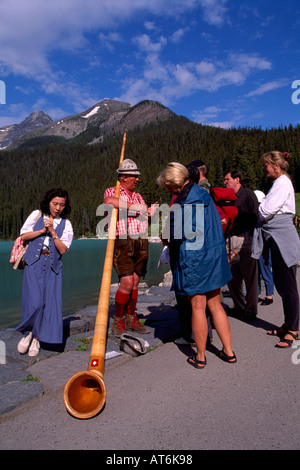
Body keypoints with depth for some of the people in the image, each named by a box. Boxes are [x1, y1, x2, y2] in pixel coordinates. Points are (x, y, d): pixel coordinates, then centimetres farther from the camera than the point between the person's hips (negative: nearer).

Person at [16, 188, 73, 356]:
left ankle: (36, 338, 12)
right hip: (34, 263, -1)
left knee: (51, 303, -5)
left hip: (53, 266, 1)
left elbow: (63, 250, -3)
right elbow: (23, 236, 6)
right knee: (34, 302, -12)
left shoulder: (66, 224, 7)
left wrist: (52, 231, -13)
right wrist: (42, 230, -6)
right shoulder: (37, 215, 9)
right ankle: (28, 333, 13)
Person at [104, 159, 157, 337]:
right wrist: (133, 206, -21)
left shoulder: (138, 196, 22)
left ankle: (131, 319, 19)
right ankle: (118, 320, 5)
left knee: (135, 282, 8)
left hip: (141, 243, 6)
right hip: (122, 241, -6)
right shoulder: (112, 191, 2)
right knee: (127, 282, -13)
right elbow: (109, 201, -24)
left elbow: (145, 219, 22)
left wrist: (150, 213, 0)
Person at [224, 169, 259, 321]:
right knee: (232, 278, 11)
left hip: (246, 243, -7)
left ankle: (251, 310, 16)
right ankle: (239, 307, 27)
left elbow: (255, 218, -9)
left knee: (250, 278, 3)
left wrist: (249, 238, -15)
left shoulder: (248, 195, -4)